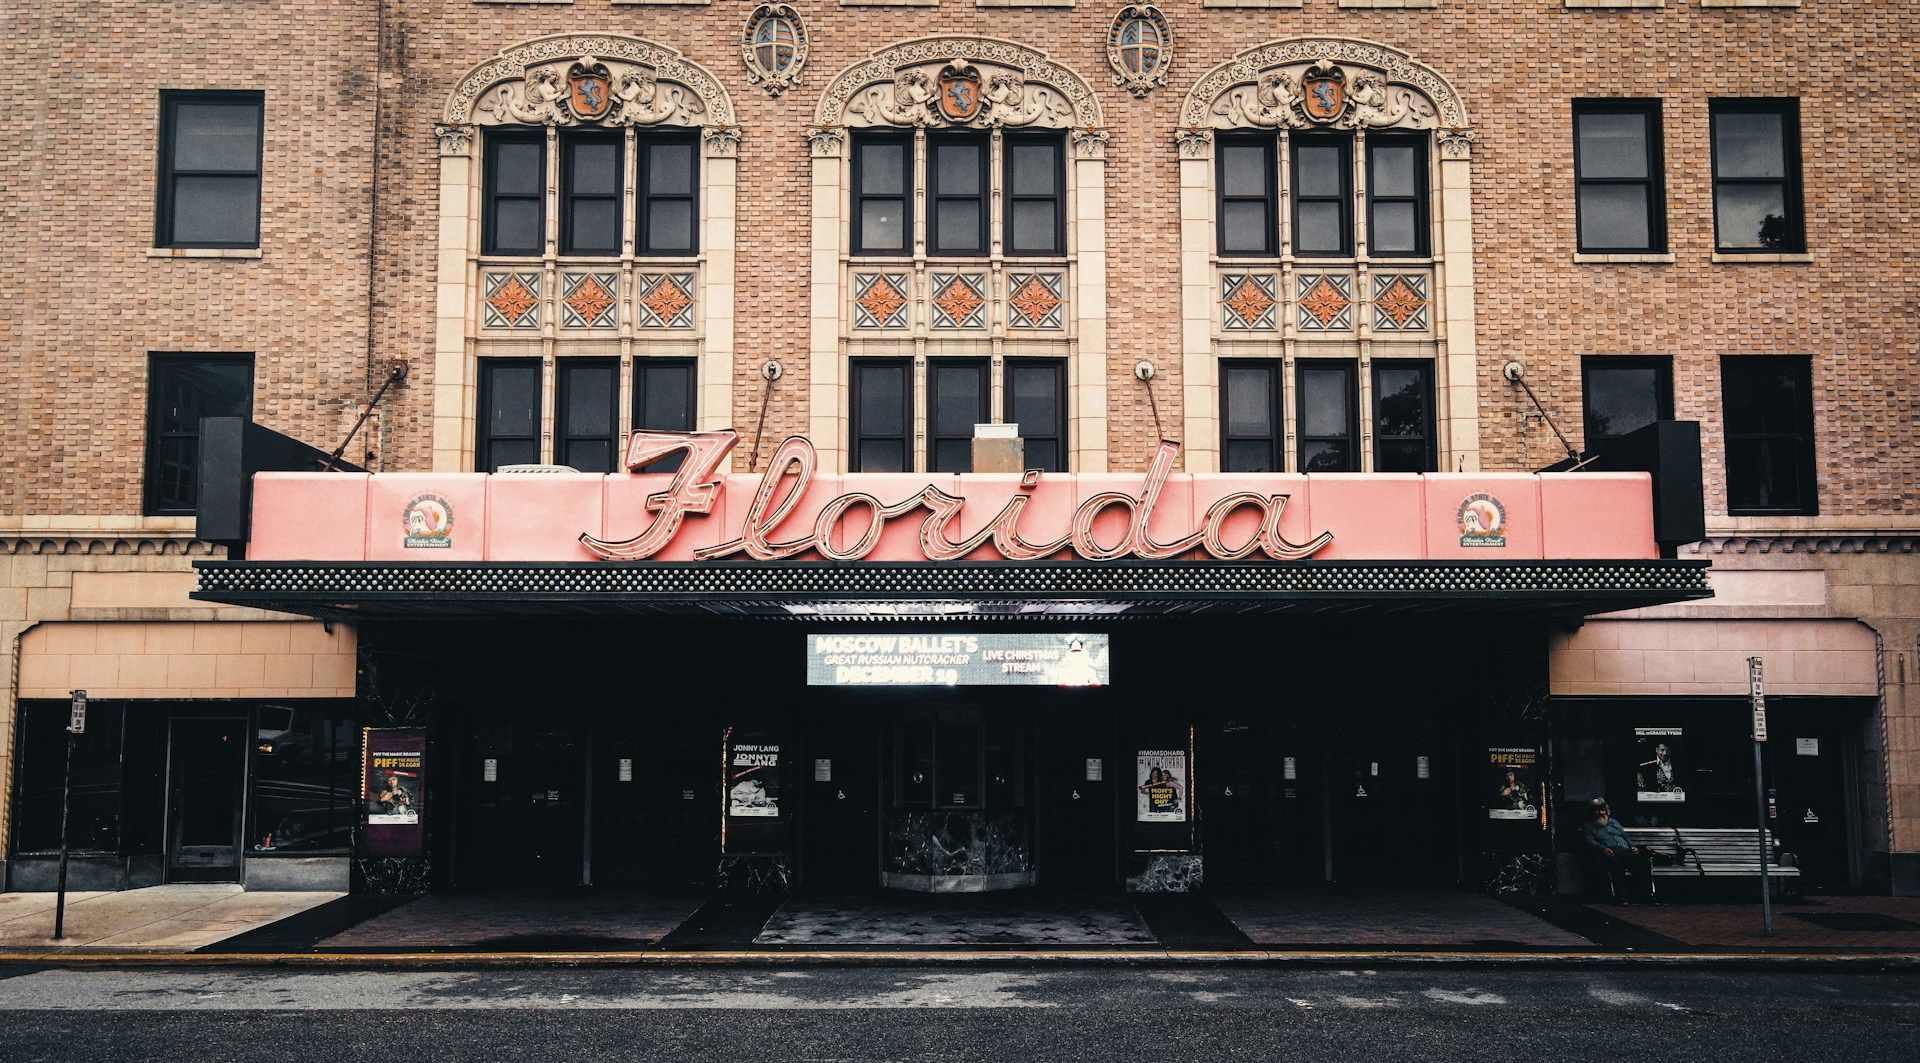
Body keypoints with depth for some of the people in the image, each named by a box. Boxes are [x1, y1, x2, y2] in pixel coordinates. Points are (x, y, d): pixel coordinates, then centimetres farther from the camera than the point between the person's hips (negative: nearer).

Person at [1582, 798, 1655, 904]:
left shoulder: (1614, 823, 32)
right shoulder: (1589, 827, 17)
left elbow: (1625, 837, 32)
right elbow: (1590, 842, 0)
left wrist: (1632, 847, 10)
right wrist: (1603, 849, -18)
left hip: (1626, 852, 5)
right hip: (1611, 855, -5)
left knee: (1645, 860, -24)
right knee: (1615, 863, -41)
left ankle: (1646, 895, -23)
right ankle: (1620, 897, -39)